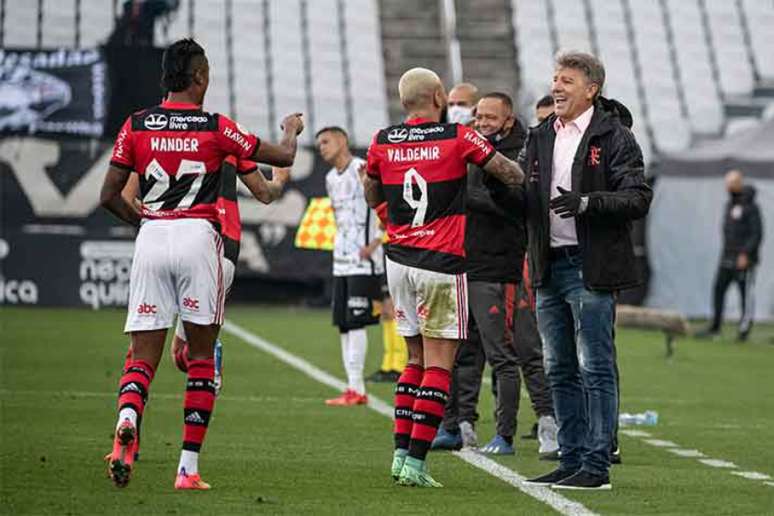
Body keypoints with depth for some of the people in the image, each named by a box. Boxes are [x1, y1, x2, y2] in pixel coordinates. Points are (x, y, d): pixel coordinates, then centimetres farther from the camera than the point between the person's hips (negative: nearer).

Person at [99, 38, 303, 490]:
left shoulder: (136, 126, 4)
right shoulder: (216, 127, -2)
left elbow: (110, 196, 5)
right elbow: (284, 157, 8)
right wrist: (293, 129, 30)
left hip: (151, 238, 2)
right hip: (198, 237, -2)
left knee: (143, 357, 4)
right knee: (202, 358, 8)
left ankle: (127, 419, -29)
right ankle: (189, 468, 5)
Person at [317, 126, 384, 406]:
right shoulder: (331, 178, 17)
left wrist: (375, 243, -15)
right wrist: (341, 244, 14)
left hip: (363, 260, -9)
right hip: (341, 260, 9)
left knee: (355, 321, -12)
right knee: (343, 324, 6)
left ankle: (356, 389, -12)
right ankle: (354, 388, 9)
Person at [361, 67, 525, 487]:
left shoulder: (382, 142, 4)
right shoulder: (458, 138, -7)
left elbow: (371, 197, 18)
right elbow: (512, 175, 1)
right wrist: (519, 173, 21)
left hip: (399, 261, 5)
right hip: (441, 264, -5)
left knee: (416, 359, 17)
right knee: (438, 364, -3)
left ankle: (401, 452, 12)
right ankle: (416, 463, -9)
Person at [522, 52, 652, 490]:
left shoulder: (614, 137, -5)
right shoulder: (541, 138, 15)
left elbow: (639, 199, -12)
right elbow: (524, 198, 17)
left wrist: (587, 202, -24)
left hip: (591, 268, -7)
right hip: (550, 267, 7)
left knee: (596, 369, -5)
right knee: (561, 371, 10)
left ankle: (597, 466, -4)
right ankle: (572, 461, 17)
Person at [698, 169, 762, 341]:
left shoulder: (750, 206, -9)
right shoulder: (729, 204, 15)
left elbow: (757, 233, -13)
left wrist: (745, 254, -18)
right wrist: (726, 252, 17)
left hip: (744, 260, -8)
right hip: (727, 258, 8)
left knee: (746, 294, -3)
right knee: (718, 289, 2)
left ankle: (745, 328, 2)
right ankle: (715, 326, 5)